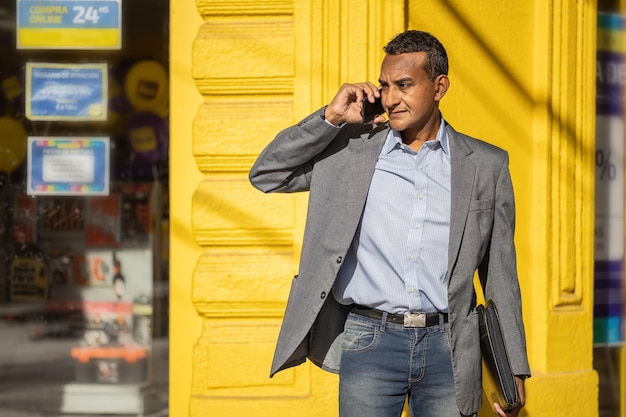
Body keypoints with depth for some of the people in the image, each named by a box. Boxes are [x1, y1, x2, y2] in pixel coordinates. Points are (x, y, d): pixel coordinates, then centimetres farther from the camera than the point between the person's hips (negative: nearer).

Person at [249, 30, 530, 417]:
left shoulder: (486, 164, 7)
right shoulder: (352, 148, 8)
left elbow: (501, 273, 9)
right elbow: (266, 175, 7)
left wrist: (514, 369, 5)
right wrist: (331, 117, -2)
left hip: (446, 346, 0)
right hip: (369, 342, 0)